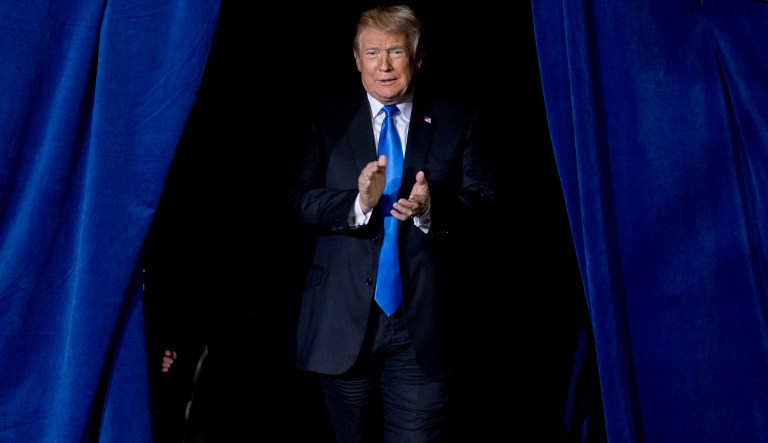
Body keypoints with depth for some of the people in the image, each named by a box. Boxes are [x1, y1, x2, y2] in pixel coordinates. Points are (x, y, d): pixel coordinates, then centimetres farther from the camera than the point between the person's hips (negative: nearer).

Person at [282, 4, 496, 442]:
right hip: (342, 321, 2)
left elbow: (484, 201, -2)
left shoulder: (459, 118, 4)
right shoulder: (328, 119, 6)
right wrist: (358, 202, -23)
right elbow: (297, 203, -4)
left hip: (426, 323, -1)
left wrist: (433, 208, -23)